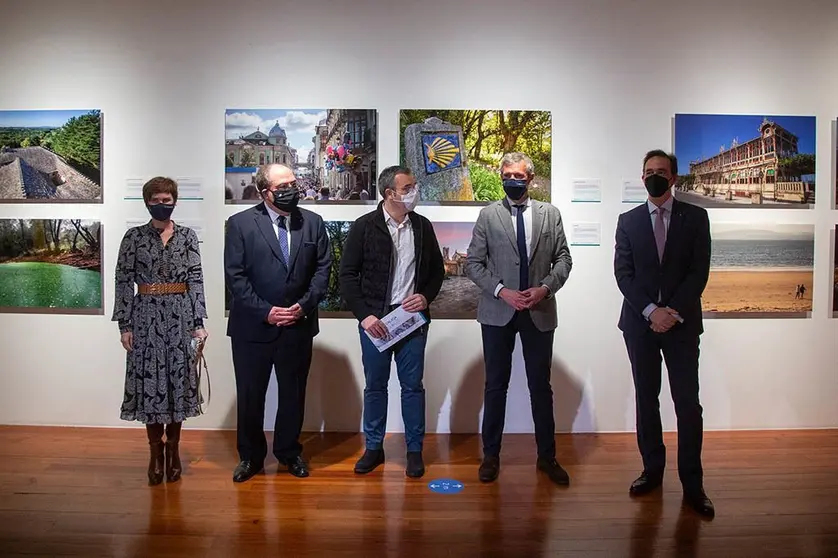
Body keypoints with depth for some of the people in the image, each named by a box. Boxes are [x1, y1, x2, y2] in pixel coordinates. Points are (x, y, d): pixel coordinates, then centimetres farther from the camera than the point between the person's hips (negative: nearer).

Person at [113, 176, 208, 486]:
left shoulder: (188, 236, 3)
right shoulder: (134, 236, 3)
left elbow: (196, 280, -1)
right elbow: (123, 281, 1)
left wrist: (199, 322, -7)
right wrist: (124, 324, -4)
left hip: (180, 316, 0)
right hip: (146, 317, 0)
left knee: (178, 380, 6)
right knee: (149, 381, 4)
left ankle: (173, 449, 22)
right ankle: (156, 451, 19)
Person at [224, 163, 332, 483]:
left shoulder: (313, 222, 4)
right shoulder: (240, 224, -4)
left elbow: (323, 267, 3)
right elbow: (235, 275, -8)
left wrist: (305, 304, -10)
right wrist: (265, 311, -14)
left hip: (299, 325, 2)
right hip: (253, 326, -2)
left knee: (293, 393, 14)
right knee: (250, 395, 10)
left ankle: (289, 451, 33)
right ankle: (250, 456, 30)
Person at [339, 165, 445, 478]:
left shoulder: (422, 226, 5)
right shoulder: (364, 227, -4)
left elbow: (437, 270, 13)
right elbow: (348, 274, -4)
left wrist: (426, 296, -5)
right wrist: (364, 315, -11)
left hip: (412, 318, 2)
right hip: (375, 319, -1)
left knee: (412, 386, 8)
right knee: (375, 386, 10)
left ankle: (414, 449, 22)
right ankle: (374, 447, 26)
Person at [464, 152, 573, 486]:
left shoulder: (550, 214, 6)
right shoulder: (488, 215, 2)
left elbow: (563, 258, 5)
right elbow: (473, 263, -1)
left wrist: (545, 288, -12)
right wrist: (502, 291, -14)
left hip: (540, 312, 1)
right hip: (498, 312, -1)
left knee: (541, 386, 10)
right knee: (495, 386, 8)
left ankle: (547, 456, 24)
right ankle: (491, 455, 21)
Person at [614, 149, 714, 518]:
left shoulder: (695, 218, 4)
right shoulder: (628, 221, 7)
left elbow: (699, 271, -3)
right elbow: (623, 273, 0)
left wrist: (674, 312, -13)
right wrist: (650, 310, -12)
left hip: (681, 322, -1)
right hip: (640, 322, 1)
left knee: (687, 402, -1)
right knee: (646, 399, 8)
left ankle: (692, 484, 10)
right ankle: (653, 470, 21)